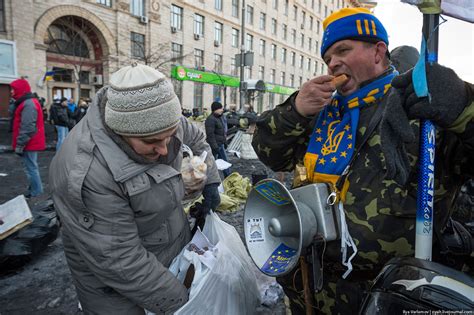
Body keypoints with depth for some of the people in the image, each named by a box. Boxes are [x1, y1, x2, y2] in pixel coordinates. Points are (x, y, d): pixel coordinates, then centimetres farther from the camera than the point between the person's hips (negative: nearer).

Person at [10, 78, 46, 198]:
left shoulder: (28, 104, -18)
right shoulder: (28, 102, 16)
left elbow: (27, 128, -23)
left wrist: (19, 145, -19)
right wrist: (20, 143, 22)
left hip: (29, 143, -11)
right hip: (31, 143, 11)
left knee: (31, 168, -4)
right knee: (31, 167, 17)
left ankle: (36, 194, 3)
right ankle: (35, 191, 27)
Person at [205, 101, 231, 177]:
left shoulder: (219, 117, 14)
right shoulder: (210, 119, -18)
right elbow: (210, 134, -23)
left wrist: (225, 141, 23)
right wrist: (214, 146, -25)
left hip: (220, 144, 10)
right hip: (215, 145, -10)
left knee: (224, 160, 16)